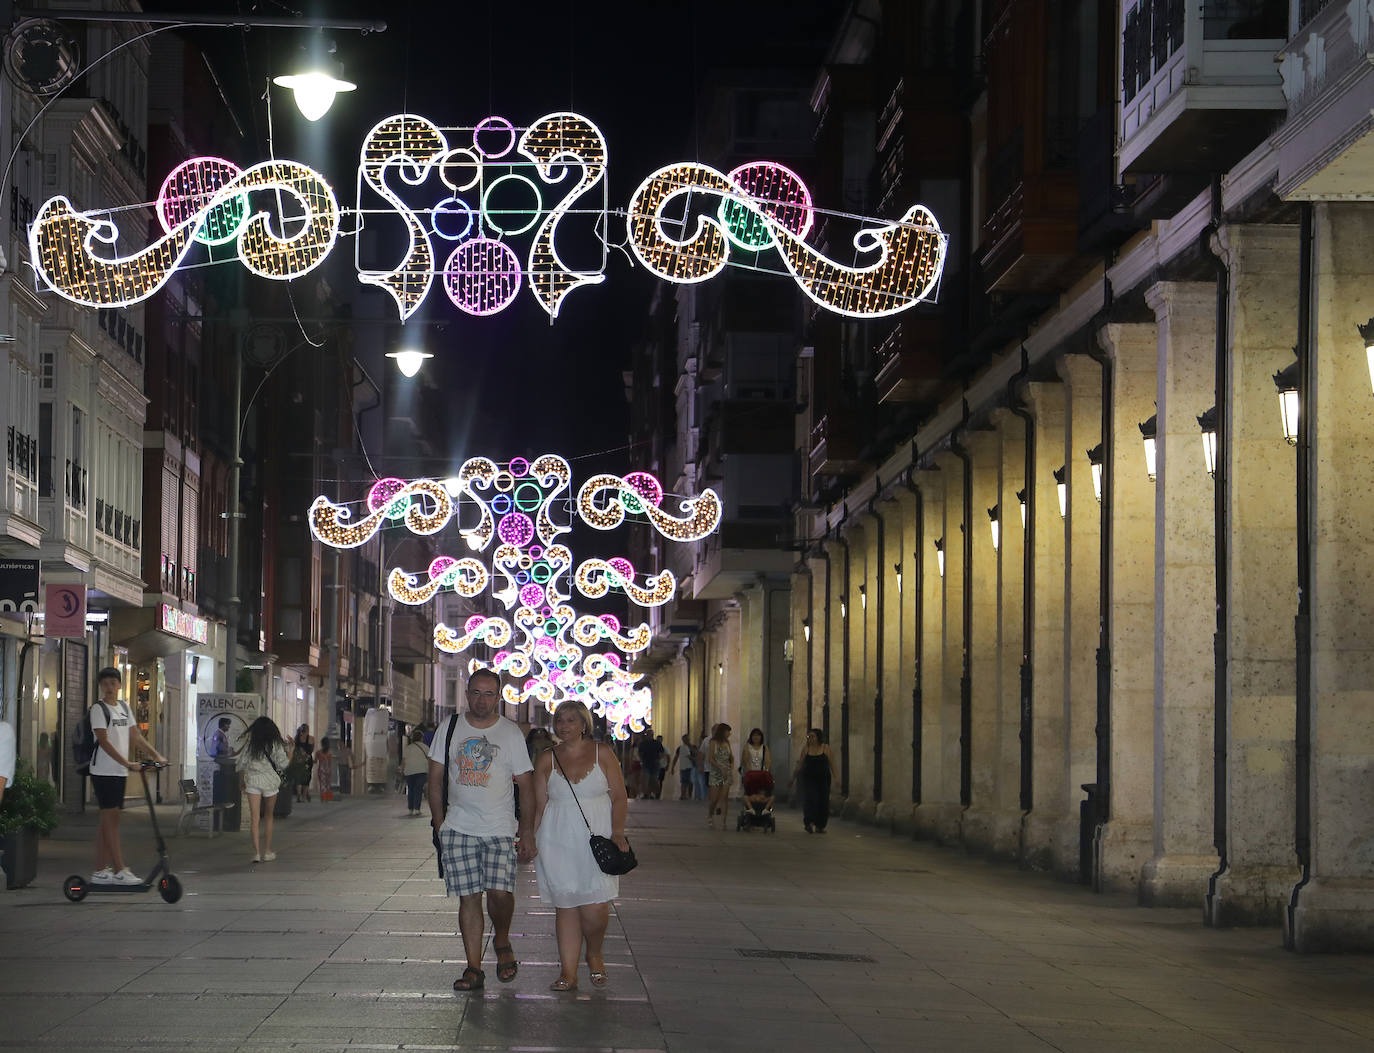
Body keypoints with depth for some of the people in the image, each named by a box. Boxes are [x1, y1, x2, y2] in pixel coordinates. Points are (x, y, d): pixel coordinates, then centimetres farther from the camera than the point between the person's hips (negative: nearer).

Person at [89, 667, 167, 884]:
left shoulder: (124, 707, 15)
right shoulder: (98, 709, -8)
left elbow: (135, 736, 16)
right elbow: (104, 741, -17)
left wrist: (157, 756, 5)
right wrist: (127, 763, -25)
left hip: (120, 772, 8)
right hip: (104, 771, -8)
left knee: (108, 819, 8)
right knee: (110, 819, -8)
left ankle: (100, 871, 11)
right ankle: (119, 870, -10)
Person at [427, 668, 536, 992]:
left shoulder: (511, 734, 2)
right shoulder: (449, 729, 6)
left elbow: (525, 786, 4)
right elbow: (436, 779, 10)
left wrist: (527, 833, -1)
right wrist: (439, 824, 4)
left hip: (500, 830, -2)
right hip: (458, 828, 2)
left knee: (500, 892, -16)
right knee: (469, 897, -1)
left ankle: (502, 941, 13)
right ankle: (474, 968, 5)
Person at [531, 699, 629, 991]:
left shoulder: (602, 753, 3)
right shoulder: (547, 760, 8)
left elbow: (619, 797, 4)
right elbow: (539, 805, 11)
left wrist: (617, 832, -8)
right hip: (559, 842, 2)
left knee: (595, 909, -10)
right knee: (565, 906, 0)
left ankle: (594, 956, 18)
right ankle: (568, 972, 4)